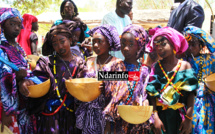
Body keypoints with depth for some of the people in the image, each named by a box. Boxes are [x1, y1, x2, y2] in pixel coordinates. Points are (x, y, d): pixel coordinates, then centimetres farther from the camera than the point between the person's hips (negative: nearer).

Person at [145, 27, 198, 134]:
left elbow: (191, 94, -4)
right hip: (161, 116, 0)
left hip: (181, 116, 0)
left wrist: (189, 118, -9)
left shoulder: (185, 65, -2)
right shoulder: (155, 68, -1)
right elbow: (152, 95, -6)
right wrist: (155, 117, -14)